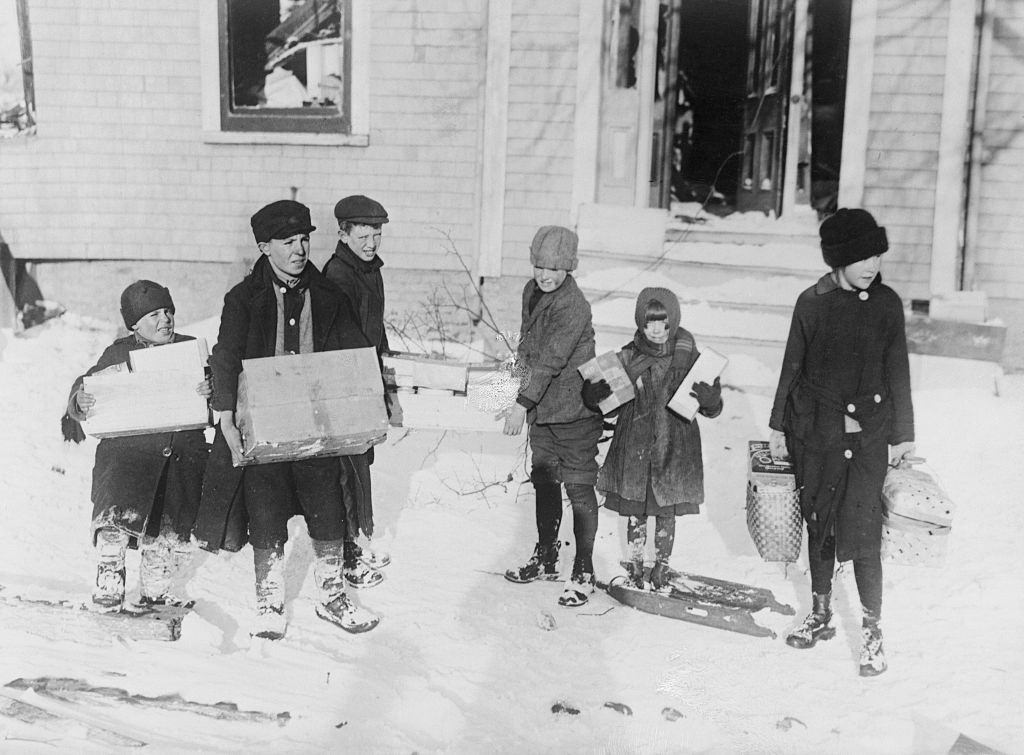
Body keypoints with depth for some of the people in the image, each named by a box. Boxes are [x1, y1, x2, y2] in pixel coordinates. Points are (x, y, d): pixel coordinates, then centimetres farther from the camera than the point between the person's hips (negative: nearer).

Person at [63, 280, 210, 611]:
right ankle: (108, 582, -9)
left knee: (171, 531, 5)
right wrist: (79, 401, -15)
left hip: (184, 452, 2)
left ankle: (155, 592, 23)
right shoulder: (119, 353, 7)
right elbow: (87, 384, 8)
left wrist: (211, 391, -17)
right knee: (118, 514, -24)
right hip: (128, 448, -2)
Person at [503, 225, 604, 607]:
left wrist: (522, 403, -29)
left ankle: (583, 573, 9)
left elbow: (551, 359, -26)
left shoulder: (574, 307, -22)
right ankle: (545, 559, 33)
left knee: (579, 489, -2)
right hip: (541, 406, 9)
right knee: (544, 482, 18)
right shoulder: (532, 292, 5)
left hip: (575, 409, -9)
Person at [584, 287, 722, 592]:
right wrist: (597, 393, -20)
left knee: (666, 512, 11)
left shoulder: (689, 357, -7)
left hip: (674, 450, -1)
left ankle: (661, 567, 30)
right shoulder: (628, 356, -4)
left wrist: (709, 397, -25)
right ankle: (634, 566, 29)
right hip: (634, 448, 1)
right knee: (635, 512, 11)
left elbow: (712, 410, -2)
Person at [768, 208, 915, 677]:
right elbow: (792, 367, 5)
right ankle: (820, 615, 28)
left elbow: (898, 372, 6)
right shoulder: (812, 303, -2)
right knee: (818, 524, 11)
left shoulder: (887, 303, 0)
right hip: (815, 429, 1)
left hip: (869, 434, -1)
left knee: (863, 531, -6)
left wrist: (903, 435, 8)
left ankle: (872, 631, 6)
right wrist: (778, 426, 8)